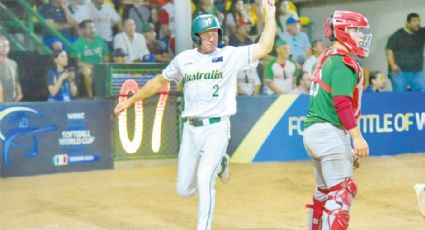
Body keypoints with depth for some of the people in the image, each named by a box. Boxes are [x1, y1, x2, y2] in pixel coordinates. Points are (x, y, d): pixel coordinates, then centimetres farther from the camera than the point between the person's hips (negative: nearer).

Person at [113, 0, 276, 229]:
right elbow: (160, 81, 19)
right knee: (184, 189, 10)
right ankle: (217, 164, 39)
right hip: (191, 129, 4)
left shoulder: (230, 55, -2)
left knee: (204, 182, -18)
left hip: (217, 128, -4)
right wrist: (130, 100, 22)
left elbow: (264, 47, -13)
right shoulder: (183, 59, 6)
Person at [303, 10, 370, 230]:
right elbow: (342, 102, -21)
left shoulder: (327, 58, 16)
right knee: (342, 191, -9)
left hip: (312, 130, 10)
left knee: (325, 190, 18)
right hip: (330, 132, -10)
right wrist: (357, 137, -23)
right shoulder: (344, 62, -12)